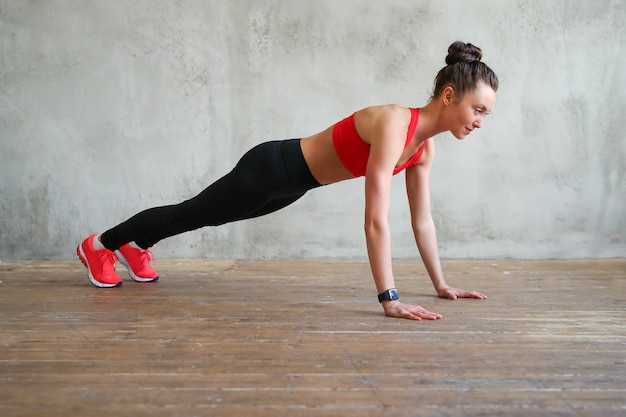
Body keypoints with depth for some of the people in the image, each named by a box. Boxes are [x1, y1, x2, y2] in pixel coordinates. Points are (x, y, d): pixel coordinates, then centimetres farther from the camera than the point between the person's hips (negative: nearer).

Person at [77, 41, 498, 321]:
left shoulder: (425, 145, -7)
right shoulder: (394, 125, -33)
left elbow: (422, 219, 0)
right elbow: (376, 220, -38)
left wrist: (442, 284, 1)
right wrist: (390, 298, -38)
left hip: (293, 182, 7)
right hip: (272, 169, -7)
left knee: (201, 216, 26)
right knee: (192, 214, 13)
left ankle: (135, 246, 51)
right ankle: (99, 245, 37)